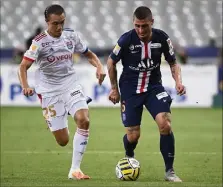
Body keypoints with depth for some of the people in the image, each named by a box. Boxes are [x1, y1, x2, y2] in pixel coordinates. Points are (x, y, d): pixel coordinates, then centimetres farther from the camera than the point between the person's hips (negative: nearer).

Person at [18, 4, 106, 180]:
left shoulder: (71, 36, 0)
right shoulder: (40, 42, -14)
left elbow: (89, 54, 13)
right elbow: (23, 66, -19)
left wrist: (99, 67, -7)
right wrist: (25, 86, -38)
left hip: (71, 85, 3)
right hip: (50, 91, -3)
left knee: (84, 120, -25)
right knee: (63, 141, -2)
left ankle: (75, 169, -15)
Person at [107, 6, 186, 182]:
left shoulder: (162, 38, -12)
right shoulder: (126, 39, -18)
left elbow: (173, 62, 3)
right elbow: (111, 62, 0)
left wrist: (178, 81, -15)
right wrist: (114, 88, 4)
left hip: (154, 87, 1)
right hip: (130, 90, -1)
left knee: (165, 124, -20)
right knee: (133, 135, -2)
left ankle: (170, 171, -8)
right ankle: (129, 159, 36)